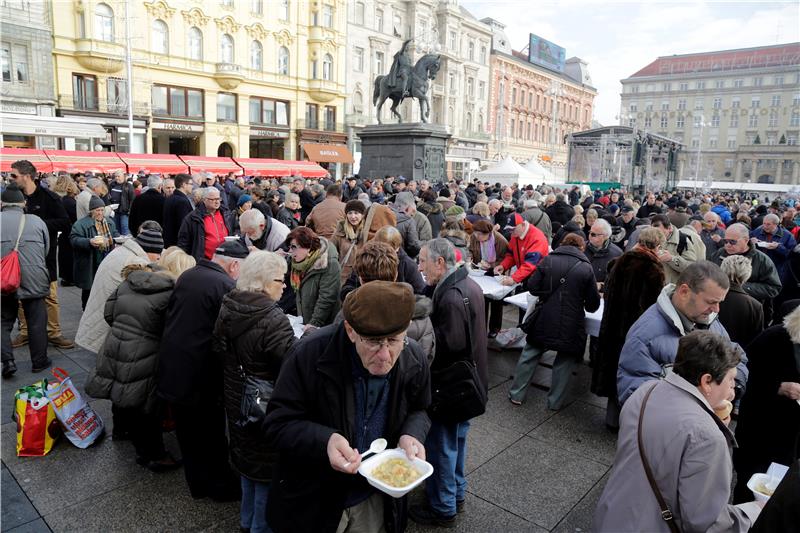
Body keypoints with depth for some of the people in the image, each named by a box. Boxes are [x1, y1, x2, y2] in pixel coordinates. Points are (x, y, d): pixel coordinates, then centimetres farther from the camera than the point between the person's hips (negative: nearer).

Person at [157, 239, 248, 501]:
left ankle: (198, 484, 37)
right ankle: (221, 486, 30)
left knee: (187, 432, 20)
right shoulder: (227, 287, -19)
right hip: (201, 374, -7)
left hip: (171, 368, 7)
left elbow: (170, 315, 14)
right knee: (212, 434, 12)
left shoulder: (186, 276, 4)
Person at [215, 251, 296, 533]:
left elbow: (220, 350, 12)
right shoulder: (273, 319, -28)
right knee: (267, 467, 12)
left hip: (237, 401, 8)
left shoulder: (227, 308, -3)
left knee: (248, 455, 26)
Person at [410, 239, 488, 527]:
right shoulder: (468, 285, 5)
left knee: (441, 445, 7)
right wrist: (428, 319, -2)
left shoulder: (451, 297, -27)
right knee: (456, 439, 24)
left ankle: (442, 508, 24)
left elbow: (451, 342, -32)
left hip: (450, 385, -10)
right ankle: (456, 493, 42)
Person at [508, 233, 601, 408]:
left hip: (543, 321, 1)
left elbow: (532, 287, 0)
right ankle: (555, 401, 22)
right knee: (564, 361, 17)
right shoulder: (586, 268, -3)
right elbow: (593, 304, 0)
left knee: (530, 354, 16)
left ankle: (516, 394, 22)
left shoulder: (548, 260, -1)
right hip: (571, 325, -1)